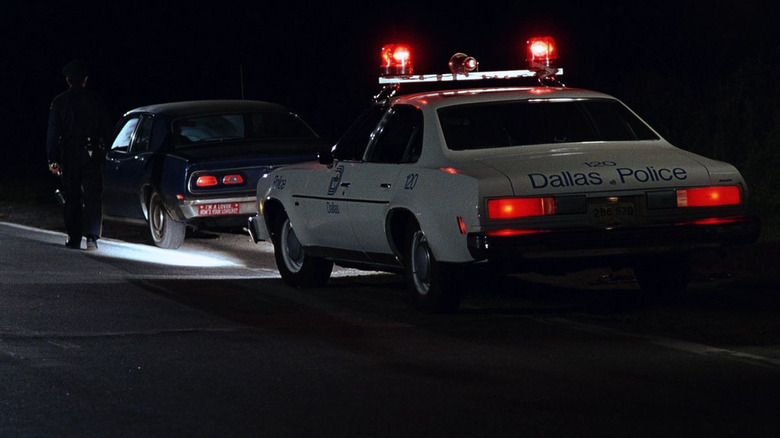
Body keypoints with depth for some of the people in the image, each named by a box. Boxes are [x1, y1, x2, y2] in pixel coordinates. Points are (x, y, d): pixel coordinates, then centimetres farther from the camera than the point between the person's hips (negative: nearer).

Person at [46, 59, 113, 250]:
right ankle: (91, 236, -16)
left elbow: (53, 133, -1)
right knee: (93, 196, -2)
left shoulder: (59, 102, 0)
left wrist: (53, 159, 1)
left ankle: (74, 238, 10)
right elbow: (107, 129, 5)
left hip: (69, 155, 0)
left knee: (72, 198, 9)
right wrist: (106, 152, 12)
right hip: (92, 155, 0)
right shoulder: (96, 100, 3)